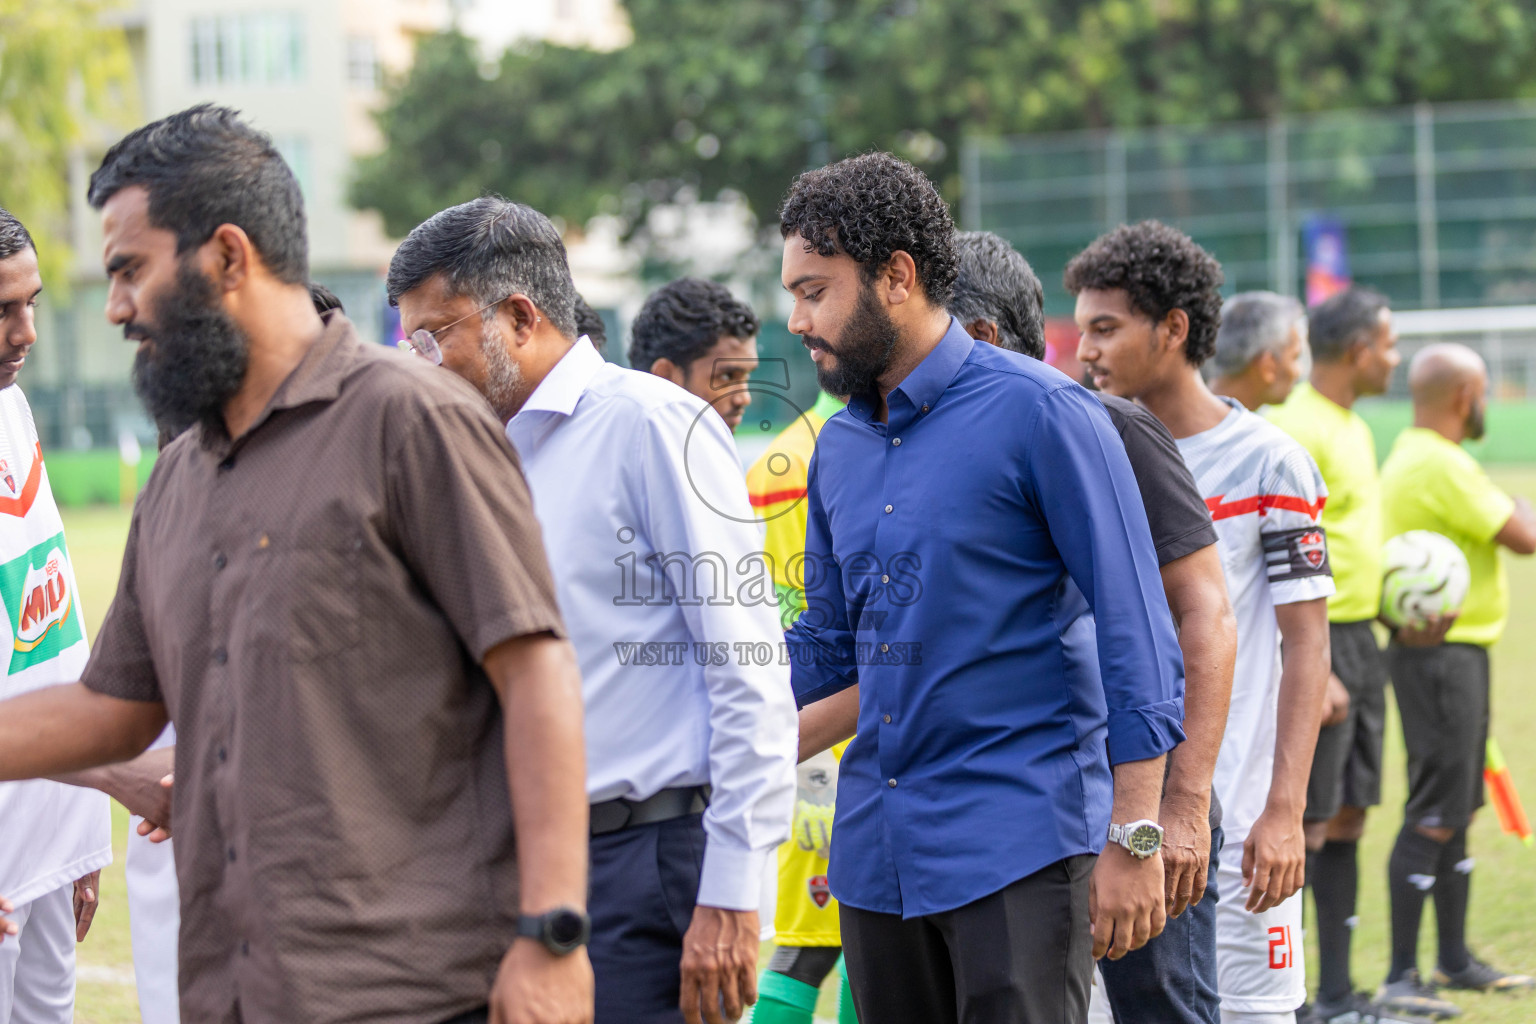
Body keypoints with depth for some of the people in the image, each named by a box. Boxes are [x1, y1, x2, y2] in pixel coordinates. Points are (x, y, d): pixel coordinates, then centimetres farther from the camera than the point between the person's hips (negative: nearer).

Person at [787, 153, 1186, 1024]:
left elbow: (1136, 632, -10)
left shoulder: (1038, 411, -8)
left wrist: (1135, 838, -15)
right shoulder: (838, 447, 12)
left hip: (1019, 838, -7)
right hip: (877, 845, 7)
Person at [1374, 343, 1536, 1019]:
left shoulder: (1407, 458, 14)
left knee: (1456, 810, 17)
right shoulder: (1444, 467, -19)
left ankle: (1455, 960, 26)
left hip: (1454, 652, 11)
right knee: (1434, 815, -9)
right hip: (1442, 654, -11)